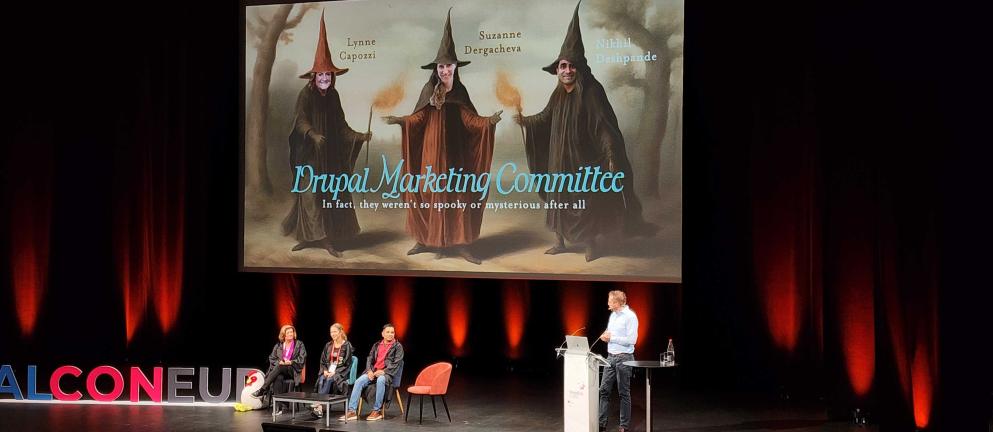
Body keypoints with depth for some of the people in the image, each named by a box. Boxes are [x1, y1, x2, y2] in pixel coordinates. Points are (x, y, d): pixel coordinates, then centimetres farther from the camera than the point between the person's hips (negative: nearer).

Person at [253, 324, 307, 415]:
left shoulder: (299, 344, 11)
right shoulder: (278, 345, 18)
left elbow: (302, 359, 1)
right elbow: (271, 358, 12)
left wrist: (291, 362, -14)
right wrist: (279, 362, -9)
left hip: (293, 370, -2)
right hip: (280, 369, 2)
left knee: (279, 367, -36)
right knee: (278, 378, -37)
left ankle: (262, 390, -36)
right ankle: (278, 407, -41)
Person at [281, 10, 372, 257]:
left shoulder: (333, 95, 6)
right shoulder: (306, 94, -6)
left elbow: (341, 125, 8)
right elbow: (301, 121, -15)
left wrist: (360, 136, -5)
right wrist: (314, 135, -33)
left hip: (331, 155, 4)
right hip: (309, 154, -4)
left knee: (333, 194, 1)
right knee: (310, 194, -4)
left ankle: (330, 239, 3)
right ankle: (308, 237, 5)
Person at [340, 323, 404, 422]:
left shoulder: (398, 346, 5)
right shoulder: (376, 345, 20)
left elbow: (396, 364, -5)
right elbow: (369, 359, 14)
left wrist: (383, 371, -16)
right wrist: (369, 371, -6)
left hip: (387, 373, -4)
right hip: (373, 372, 4)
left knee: (380, 380, -39)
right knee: (359, 381, -24)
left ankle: (377, 411, -30)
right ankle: (351, 411, -28)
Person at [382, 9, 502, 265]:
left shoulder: (460, 92, 2)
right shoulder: (429, 90, 3)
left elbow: (469, 119, -6)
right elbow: (419, 118, 4)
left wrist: (489, 121, -22)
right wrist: (398, 120, -7)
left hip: (454, 152, -1)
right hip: (430, 151, 1)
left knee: (455, 195, -3)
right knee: (429, 194, 3)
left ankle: (459, 243, -2)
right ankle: (427, 240, 11)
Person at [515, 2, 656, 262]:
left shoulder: (592, 92, -16)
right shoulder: (559, 94, 4)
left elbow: (606, 126, -20)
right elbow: (546, 117, 19)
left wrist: (612, 158, -26)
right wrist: (525, 121, 3)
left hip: (585, 161, -6)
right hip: (560, 160, 6)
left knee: (586, 203, 2)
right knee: (558, 199, 12)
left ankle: (591, 246, 18)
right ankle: (560, 243, 26)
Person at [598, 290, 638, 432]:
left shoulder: (630, 316, -13)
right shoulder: (613, 315, 12)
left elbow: (631, 340, -19)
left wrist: (611, 338, -15)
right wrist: (605, 336, 2)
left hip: (624, 358, -8)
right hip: (611, 356, 8)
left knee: (624, 393, 0)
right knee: (604, 390, 6)